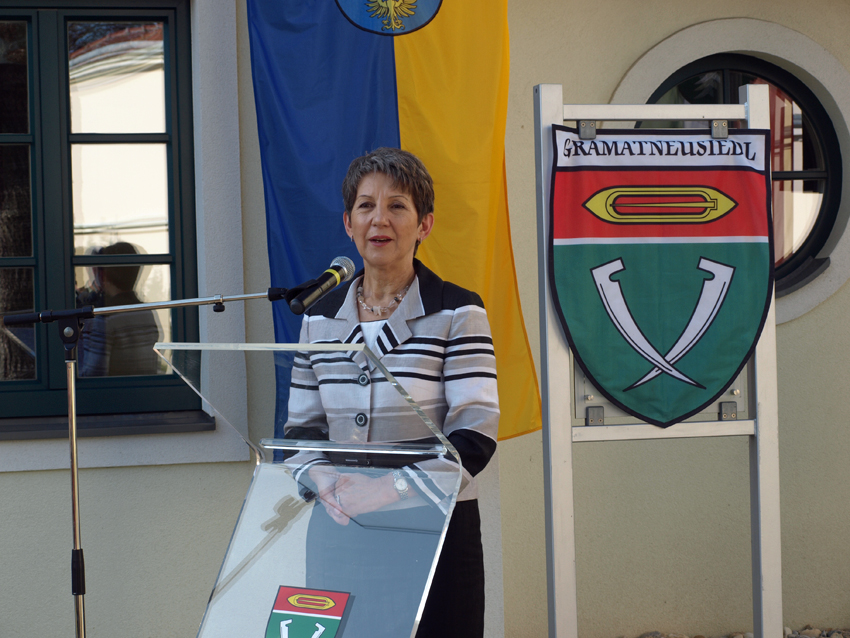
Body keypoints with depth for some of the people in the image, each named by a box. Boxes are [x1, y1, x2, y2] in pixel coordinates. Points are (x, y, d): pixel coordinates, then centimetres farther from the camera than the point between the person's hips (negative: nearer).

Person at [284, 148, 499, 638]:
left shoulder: (457, 313, -4)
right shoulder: (320, 320, 9)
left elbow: (476, 435, -11)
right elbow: (301, 427, 12)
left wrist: (390, 487, -21)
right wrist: (324, 478, -9)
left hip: (436, 529, -3)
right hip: (340, 536, 3)